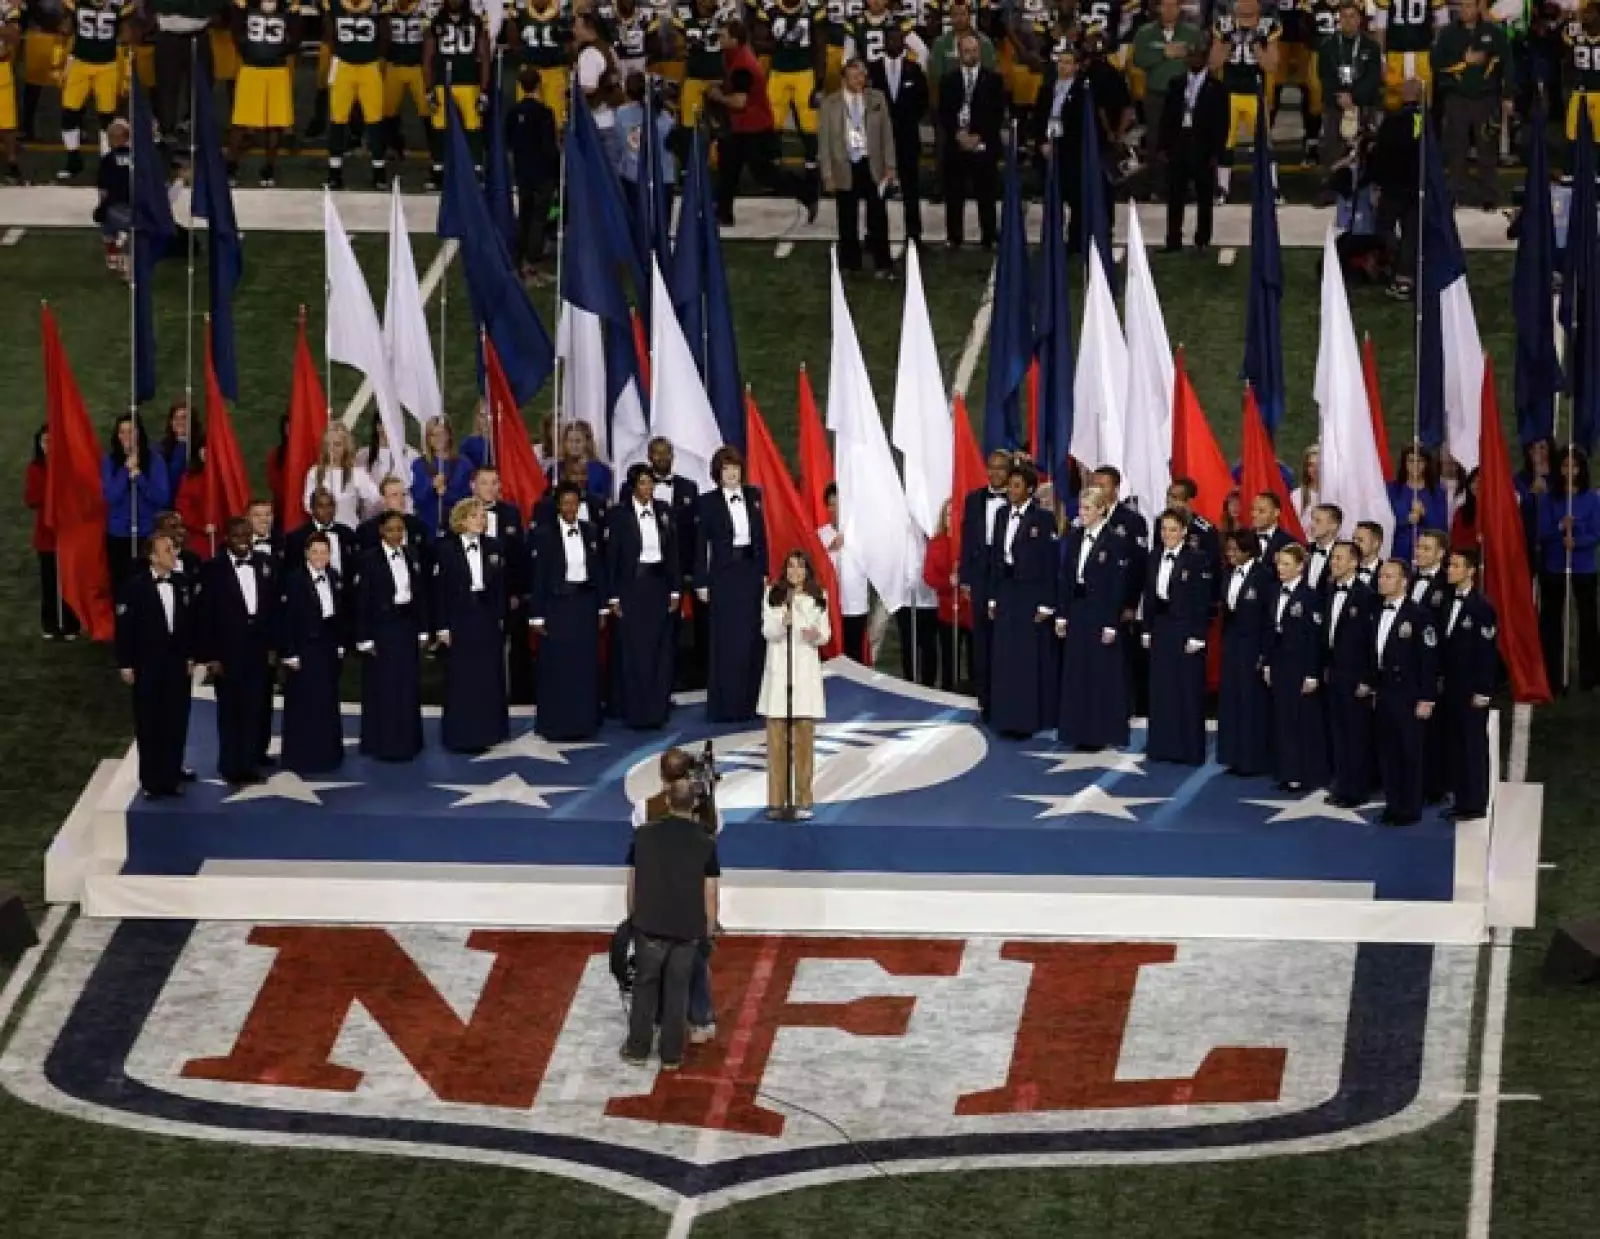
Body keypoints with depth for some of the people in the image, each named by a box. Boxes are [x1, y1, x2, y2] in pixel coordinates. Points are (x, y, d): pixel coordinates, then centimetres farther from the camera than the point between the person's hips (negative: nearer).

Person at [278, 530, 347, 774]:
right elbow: (287, 619, -14)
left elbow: (341, 613, 11)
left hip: (329, 648, 6)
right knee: (303, 705, -1)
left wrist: (341, 644, 7)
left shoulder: (334, 578, 6)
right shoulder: (295, 580, -13)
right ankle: (301, 758, 6)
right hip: (304, 649, -6)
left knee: (328, 703, 12)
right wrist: (289, 653, -16)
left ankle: (327, 754, 22)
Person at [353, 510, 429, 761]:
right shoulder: (369, 559, -8)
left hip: (407, 628, 5)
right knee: (382, 689, 0)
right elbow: (362, 601, -9)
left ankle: (407, 741, 17)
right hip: (381, 629, -5)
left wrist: (423, 630, 7)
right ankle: (382, 743, 8)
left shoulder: (412, 557, 7)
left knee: (408, 688, 8)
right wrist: (364, 639, -12)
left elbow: (421, 594, 11)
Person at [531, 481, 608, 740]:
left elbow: (599, 571, 11)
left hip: (585, 605, 3)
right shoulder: (544, 534, -4)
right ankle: (556, 725, 6)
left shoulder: (590, 532, 7)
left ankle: (584, 722, 14)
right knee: (557, 666, -2)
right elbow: (538, 576, -5)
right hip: (557, 605, -3)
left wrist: (602, 607, 8)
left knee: (586, 665, 5)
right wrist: (537, 616, -7)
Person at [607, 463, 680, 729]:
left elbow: (672, 552, 8)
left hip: (659, 586, 3)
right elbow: (611, 557, -4)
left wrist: (675, 590, 4)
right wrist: (614, 596, -7)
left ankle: (657, 709, 11)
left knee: (661, 651, 4)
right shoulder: (619, 515, -5)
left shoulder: (664, 511, 6)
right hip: (631, 587, -3)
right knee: (632, 651, -3)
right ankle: (634, 710, 3)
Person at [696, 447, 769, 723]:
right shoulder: (709, 502, -2)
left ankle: (749, 702, 11)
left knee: (752, 640, 4)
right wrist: (701, 582, -5)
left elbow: (761, 534, 12)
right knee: (726, 641, -3)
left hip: (751, 573, 4)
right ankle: (724, 707, 1)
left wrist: (764, 571, 6)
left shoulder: (753, 496, 8)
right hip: (724, 575, -4)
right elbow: (701, 545, -2)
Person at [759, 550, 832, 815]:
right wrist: (783, 622, -22)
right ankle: (776, 800, 0)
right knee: (776, 735, -2)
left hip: (806, 669, 1)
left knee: (805, 734, 0)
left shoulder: (817, 599, 9)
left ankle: (803, 800, 3)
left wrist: (817, 635, -13)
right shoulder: (772, 597, 4)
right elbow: (767, 632, -2)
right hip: (778, 668, -1)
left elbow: (826, 633, 10)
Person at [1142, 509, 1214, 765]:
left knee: (1188, 691, -1)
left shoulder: (1197, 559, -9)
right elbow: (1149, 597, 13)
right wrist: (1147, 631, 9)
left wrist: (1198, 637, -15)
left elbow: (1203, 601, -11)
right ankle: (1162, 746, 16)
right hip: (1160, 631, 6)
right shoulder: (1155, 559, 9)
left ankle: (1189, 750, 5)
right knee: (1161, 690, 9)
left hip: (1186, 632, -6)